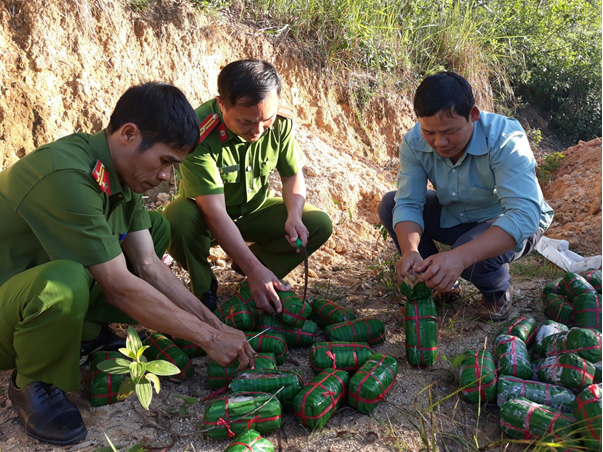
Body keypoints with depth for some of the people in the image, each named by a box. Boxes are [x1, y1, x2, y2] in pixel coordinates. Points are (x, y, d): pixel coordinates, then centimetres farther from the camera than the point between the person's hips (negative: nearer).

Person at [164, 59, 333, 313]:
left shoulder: (281, 123, -17)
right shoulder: (199, 133, -32)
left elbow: (293, 176, -4)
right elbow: (215, 213, -36)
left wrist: (294, 216, -26)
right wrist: (254, 270, -42)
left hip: (255, 210, 4)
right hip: (207, 217, -3)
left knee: (320, 225, -16)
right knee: (176, 218, -37)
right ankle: (203, 287, -7)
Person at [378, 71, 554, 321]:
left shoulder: (505, 141, -34)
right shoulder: (414, 142, -20)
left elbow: (524, 215, -44)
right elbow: (408, 204, -21)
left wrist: (461, 256, -59)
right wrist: (410, 250, -44)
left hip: (513, 225, -5)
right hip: (454, 218, 5)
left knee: (474, 254, -37)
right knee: (389, 204, -12)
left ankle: (498, 292, 2)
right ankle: (440, 283, 4)